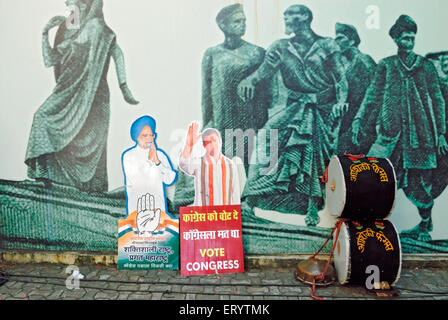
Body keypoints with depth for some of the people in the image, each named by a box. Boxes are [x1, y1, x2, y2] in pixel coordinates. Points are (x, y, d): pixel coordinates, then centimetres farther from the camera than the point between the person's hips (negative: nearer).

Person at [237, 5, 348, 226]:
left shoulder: (327, 45, 5)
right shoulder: (281, 47, 9)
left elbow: (340, 77, 0)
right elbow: (266, 68, -6)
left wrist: (341, 101, -16)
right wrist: (250, 80, -26)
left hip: (323, 110, -1)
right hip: (296, 107, 1)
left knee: (316, 157, -2)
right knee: (269, 132, -22)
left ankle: (313, 208, 12)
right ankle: (252, 196, -17)